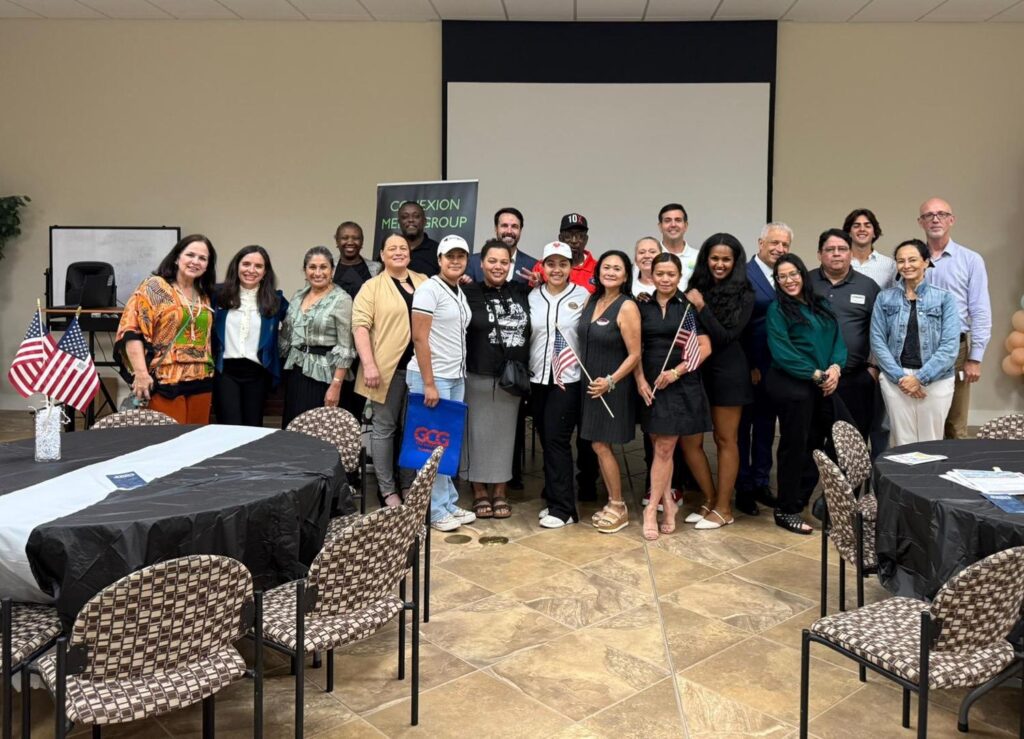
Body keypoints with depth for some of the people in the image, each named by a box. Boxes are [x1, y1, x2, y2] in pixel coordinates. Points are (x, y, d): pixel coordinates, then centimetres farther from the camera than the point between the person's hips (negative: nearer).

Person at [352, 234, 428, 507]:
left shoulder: (424, 282, 14)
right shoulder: (372, 287, -1)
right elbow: (360, 325, -9)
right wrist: (369, 364, -19)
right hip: (388, 367, -4)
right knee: (384, 427, 4)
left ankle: (409, 485, 23)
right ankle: (387, 489, 13)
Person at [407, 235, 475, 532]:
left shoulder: (460, 293, 14)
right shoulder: (429, 289, -10)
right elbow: (419, 338, -15)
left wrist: (459, 374, 11)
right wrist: (429, 383, -18)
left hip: (456, 377, 8)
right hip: (431, 377, -7)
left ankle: (449, 503, 21)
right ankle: (435, 510, 8)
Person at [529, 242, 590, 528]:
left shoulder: (583, 296, -4)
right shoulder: (532, 296, 7)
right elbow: (526, 335, 12)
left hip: (568, 379, -4)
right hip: (538, 378, 4)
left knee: (557, 439, -8)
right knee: (546, 440, 8)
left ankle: (563, 508, 1)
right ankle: (555, 499, 20)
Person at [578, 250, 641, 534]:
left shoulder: (627, 307, -14)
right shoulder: (592, 301, 6)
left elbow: (635, 354, -15)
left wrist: (610, 381, -21)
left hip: (613, 387, -7)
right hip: (591, 384, 7)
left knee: (601, 445, -4)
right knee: (599, 446, 10)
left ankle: (619, 508, 10)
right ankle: (612, 502, 22)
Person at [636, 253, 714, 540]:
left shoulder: (689, 306, 0)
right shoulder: (643, 306, 7)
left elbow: (705, 348, -4)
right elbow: (636, 348, 9)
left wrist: (677, 371, -13)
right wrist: (640, 380, -4)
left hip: (683, 384, -2)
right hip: (652, 384, 2)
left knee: (664, 447, -3)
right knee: (661, 447, 3)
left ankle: (653, 509, 3)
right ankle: (667, 503, 11)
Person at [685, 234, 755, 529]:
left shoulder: (744, 295, -5)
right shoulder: (695, 288, 3)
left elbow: (726, 337, -12)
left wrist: (701, 308, -17)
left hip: (727, 372, -4)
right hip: (697, 371, 4)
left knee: (725, 440, 6)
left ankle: (724, 508, 15)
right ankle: (710, 499, 20)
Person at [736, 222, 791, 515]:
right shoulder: (743, 275, -11)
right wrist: (748, 367, -15)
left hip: (775, 368, 7)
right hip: (747, 368, -6)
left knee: (766, 426, 15)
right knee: (742, 427, 6)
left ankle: (761, 483, 28)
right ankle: (743, 488, 16)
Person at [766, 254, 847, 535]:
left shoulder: (822, 306, 14)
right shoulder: (777, 310, -3)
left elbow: (837, 339, 9)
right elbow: (782, 352, -11)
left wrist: (835, 368, -10)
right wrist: (816, 374, -14)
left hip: (823, 386, 6)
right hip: (792, 385, -6)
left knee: (815, 445, 7)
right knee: (795, 446, -1)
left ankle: (800, 501, 20)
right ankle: (786, 510, 10)